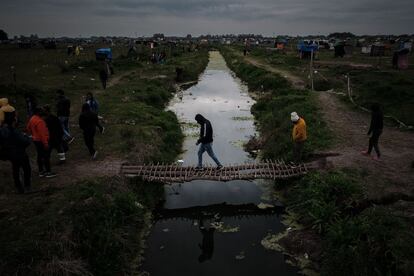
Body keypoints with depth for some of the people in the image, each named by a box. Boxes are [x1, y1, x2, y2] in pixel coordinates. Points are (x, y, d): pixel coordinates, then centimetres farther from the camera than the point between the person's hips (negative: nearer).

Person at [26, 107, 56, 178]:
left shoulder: (32, 119, 6)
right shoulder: (39, 121, -25)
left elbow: (28, 128, 18)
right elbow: (42, 133, -25)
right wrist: (45, 143, -22)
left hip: (35, 140, 10)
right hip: (41, 141, -10)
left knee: (40, 155, 16)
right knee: (46, 156, -1)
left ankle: (41, 171, 24)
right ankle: (48, 172, 5)